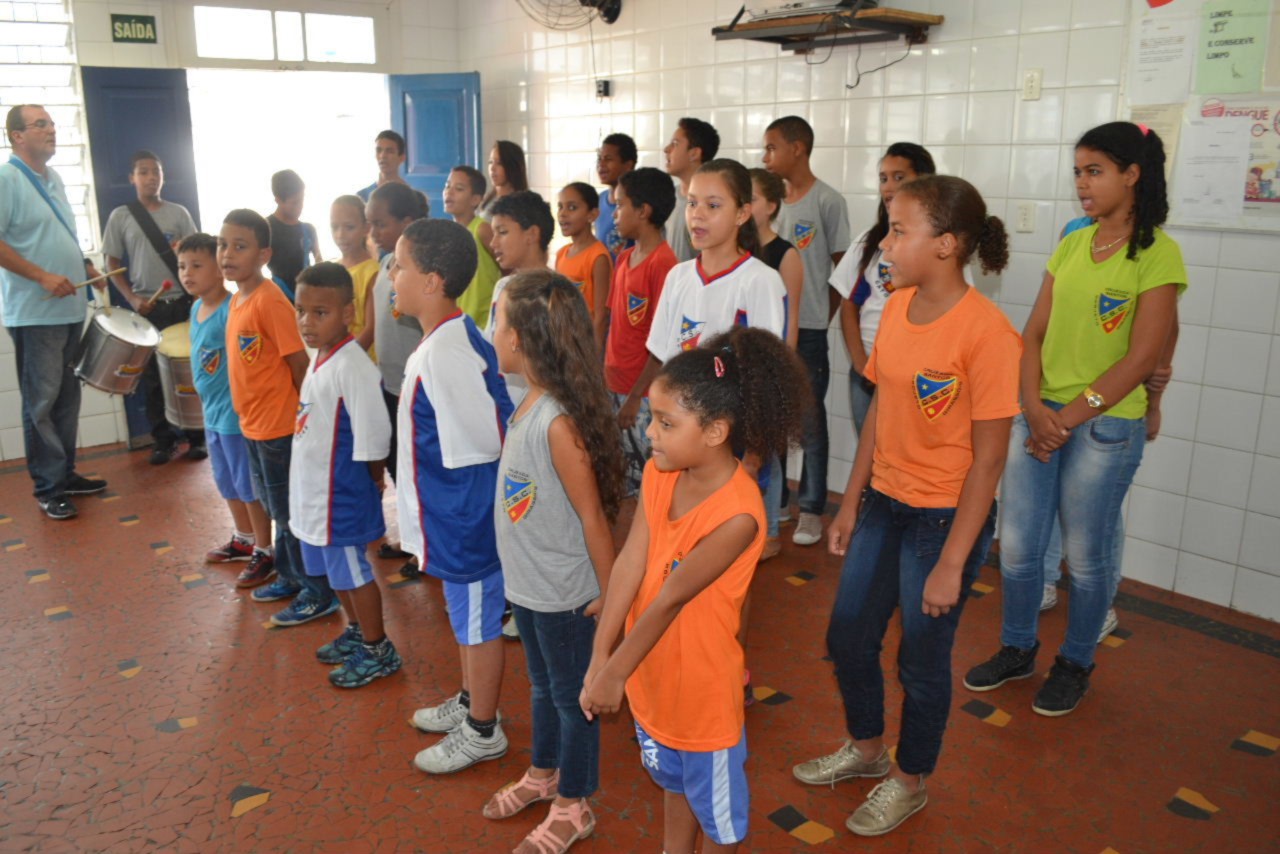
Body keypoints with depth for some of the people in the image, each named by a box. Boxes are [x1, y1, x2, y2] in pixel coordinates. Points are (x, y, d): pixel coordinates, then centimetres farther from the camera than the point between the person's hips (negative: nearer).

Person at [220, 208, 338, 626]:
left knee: (292, 513, 3)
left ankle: (318, 593, 16)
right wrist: (250, 415, 15)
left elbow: (299, 363, -19)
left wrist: (307, 417, -14)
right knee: (278, 510, 21)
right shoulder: (237, 299, 8)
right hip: (253, 425, 9)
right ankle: (290, 577, 37)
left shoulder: (270, 301, -20)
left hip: (280, 427, -9)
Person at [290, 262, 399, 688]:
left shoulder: (352, 366, -25)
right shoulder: (319, 358, 5)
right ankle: (357, 632, 41)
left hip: (342, 494, -9)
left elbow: (373, 435, -25)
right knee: (336, 570, 22)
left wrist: (374, 479, -10)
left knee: (352, 571, 5)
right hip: (313, 490, 9)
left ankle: (377, 650, 22)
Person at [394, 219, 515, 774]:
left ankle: (482, 732, 28)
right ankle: (471, 702, 45)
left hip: (464, 519, -10)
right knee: (466, 617, 25)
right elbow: (489, 422, 10)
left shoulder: (445, 354, -27)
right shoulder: (448, 339, 4)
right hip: (451, 515, 10)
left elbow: (489, 437, -28)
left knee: (477, 622, 9)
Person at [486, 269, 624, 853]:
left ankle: (573, 807, 33)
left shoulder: (559, 422, -28)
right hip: (527, 583, 8)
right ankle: (543, 774, 49)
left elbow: (593, 517, -22)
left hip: (563, 591, -8)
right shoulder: (530, 404, -2)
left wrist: (611, 594, -14)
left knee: (571, 694, 13)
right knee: (542, 686, 27)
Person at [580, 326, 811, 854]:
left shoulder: (737, 514, -31)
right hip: (654, 673, 7)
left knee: (716, 803, 20)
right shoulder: (658, 474, -11)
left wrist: (615, 673, -18)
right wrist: (600, 658, -17)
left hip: (702, 683, -6)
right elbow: (629, 564, -14)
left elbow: (671, 598, -26)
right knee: (674, 780, 31)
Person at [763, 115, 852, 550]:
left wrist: (822, 316, -3)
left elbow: (843, 268, -4)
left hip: (807, 330, -6)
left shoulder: (828, 201, -7)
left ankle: (811, 509, 13)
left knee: (810, 419, 3)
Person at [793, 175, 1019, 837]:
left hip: (946, 516, -7)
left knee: (922, 656, 11)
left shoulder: (985, 331, -21)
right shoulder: (897, 308, 0)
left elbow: (988, 459, -18)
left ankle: (909, 781, 37)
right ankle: (866, 748, 45)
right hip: (884, 504, 7)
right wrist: (850, 503, 10)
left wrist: (952, 563, -16)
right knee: (848, 636, 18)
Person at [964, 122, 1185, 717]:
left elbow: (1141, 357, -13)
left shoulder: (1158, 254, -8)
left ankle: (1075, 664, 29)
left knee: (1087, 554, 8)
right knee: (1017, 545, 10)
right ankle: (1018, 649, 31)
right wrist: (1034, 407, -8)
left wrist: (1070, 417, -14)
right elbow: (1035, 333, 6)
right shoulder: (1072, 246, 9)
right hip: (1041, 416, 5)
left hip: (1105, 424, -5)